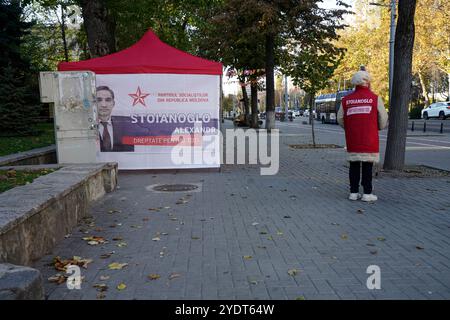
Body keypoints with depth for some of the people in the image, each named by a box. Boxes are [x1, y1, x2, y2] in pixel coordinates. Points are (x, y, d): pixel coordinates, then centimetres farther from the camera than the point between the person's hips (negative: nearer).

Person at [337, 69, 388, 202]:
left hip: (352, 140, 3)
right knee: (367, 166, 3)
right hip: (369, 140, -3)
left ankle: (353, 192, 13)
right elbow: (383, 119, -1)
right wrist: (379, 127, 21)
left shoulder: (346, 99, 3)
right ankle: (367, 193, 7)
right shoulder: (375, 98, -4)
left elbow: (340, 119, 7)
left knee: (354, 166, 10)